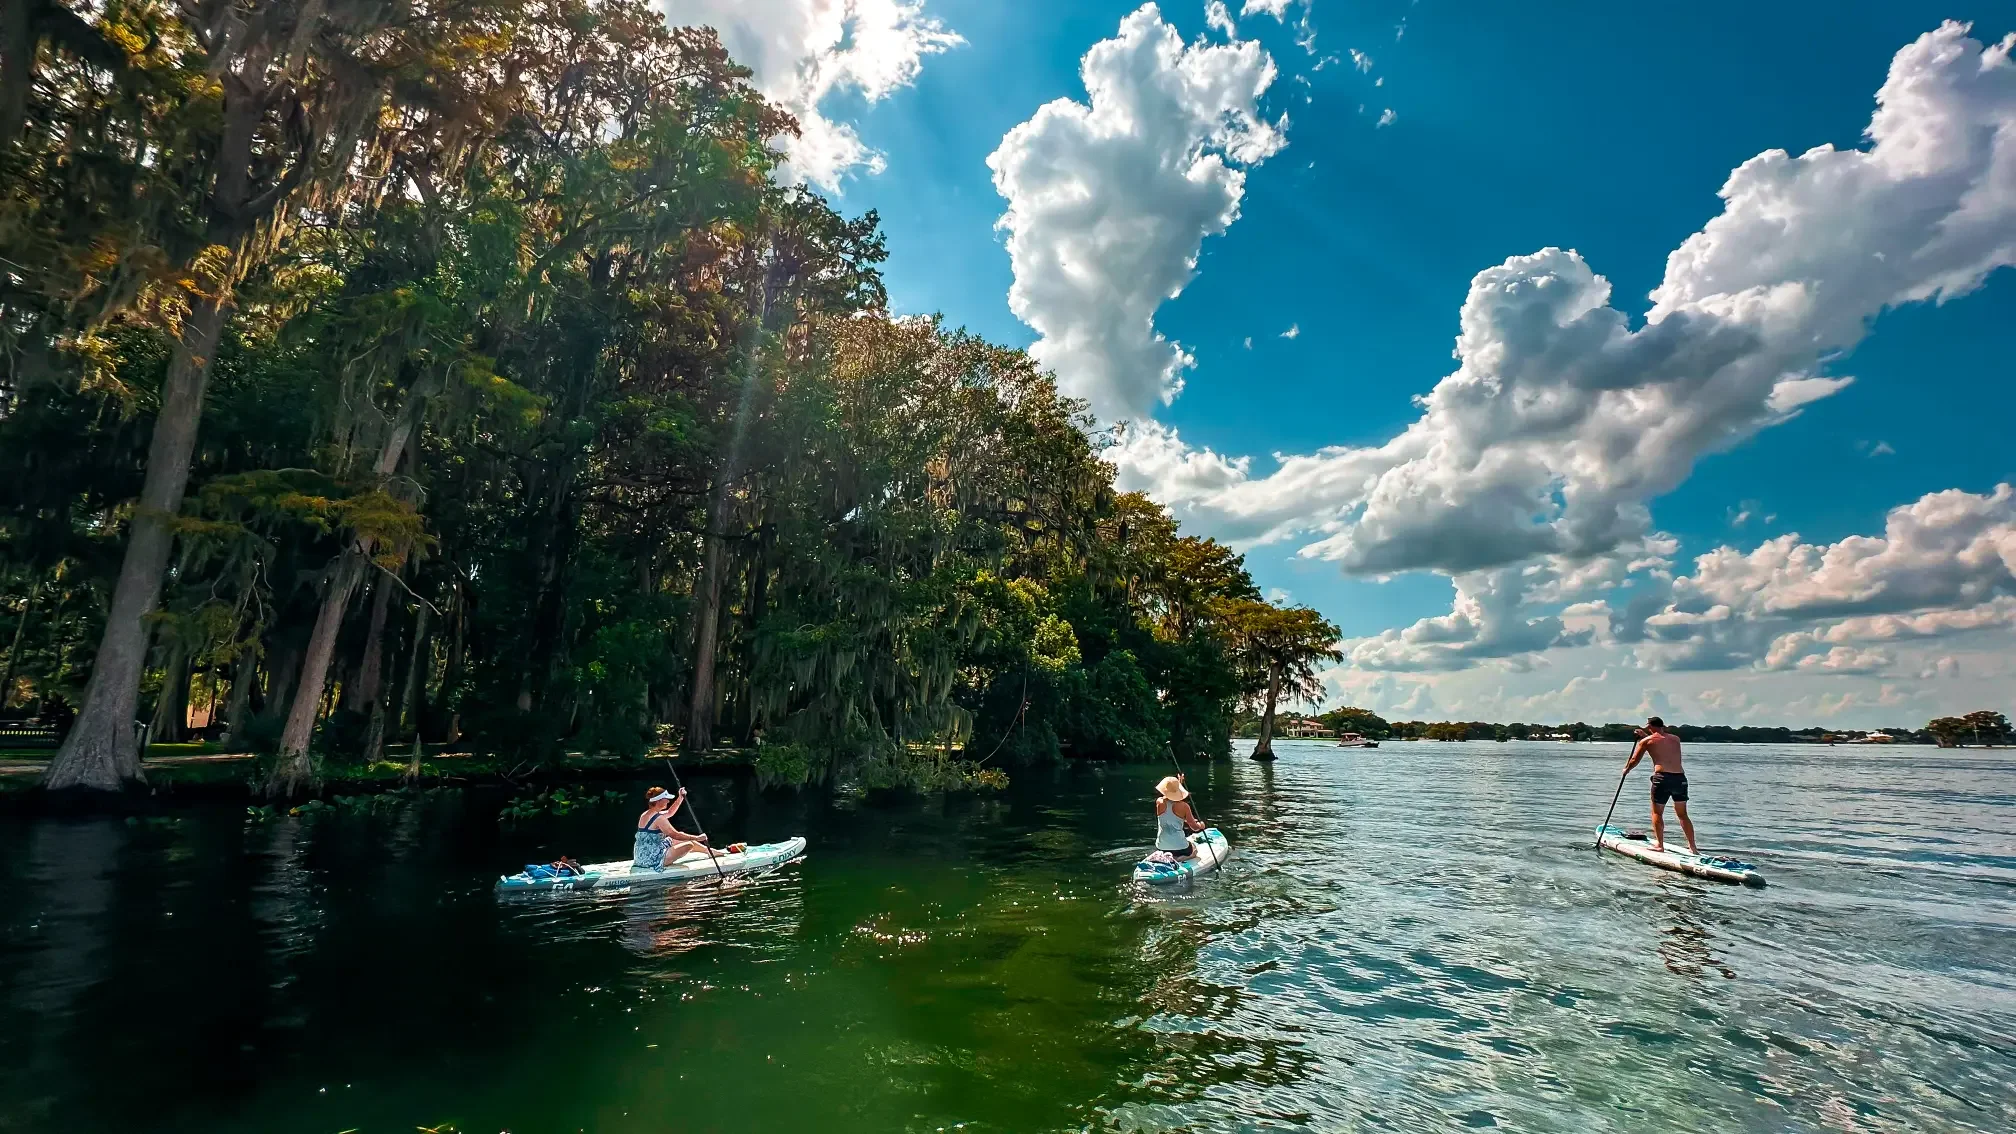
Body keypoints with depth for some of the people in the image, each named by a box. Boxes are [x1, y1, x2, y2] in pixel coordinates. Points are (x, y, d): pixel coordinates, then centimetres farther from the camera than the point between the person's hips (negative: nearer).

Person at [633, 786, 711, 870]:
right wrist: (697, 838, -15)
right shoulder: (659, 818, -21)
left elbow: (669, 813, 25)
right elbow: (675, 835, -21)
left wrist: (680, 798, 17)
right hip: (653, 860, -10)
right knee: (689, 845, -8)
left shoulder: (646, 815, 9)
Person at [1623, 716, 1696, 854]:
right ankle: (1693, 846, 14)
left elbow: (1634, 761, 15)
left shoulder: (1646, 741, 6)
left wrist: (1626, 769, 34)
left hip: (1662, 778, -4)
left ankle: (1659, 844, 1)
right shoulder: (1676, 739, 17)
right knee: (1683, 814, 15)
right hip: (1680, 778, 4)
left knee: (1657, 813, 6)